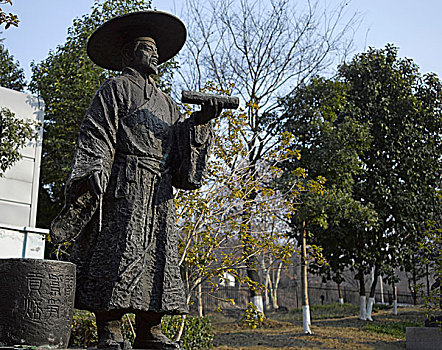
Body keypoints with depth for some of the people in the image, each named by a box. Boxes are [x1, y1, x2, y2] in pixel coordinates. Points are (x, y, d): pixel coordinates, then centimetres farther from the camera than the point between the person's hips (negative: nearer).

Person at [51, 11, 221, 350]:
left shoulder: (167, 102, 28)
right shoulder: (116, 88, 9)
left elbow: (182, 147, 19)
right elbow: (96, 134, -3)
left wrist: (200, 121, 1)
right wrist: (93, 173, -18)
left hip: (160, 193, 7)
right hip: (125, 186, -6)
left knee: (158, 256, 2)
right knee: (117, 253, -12)